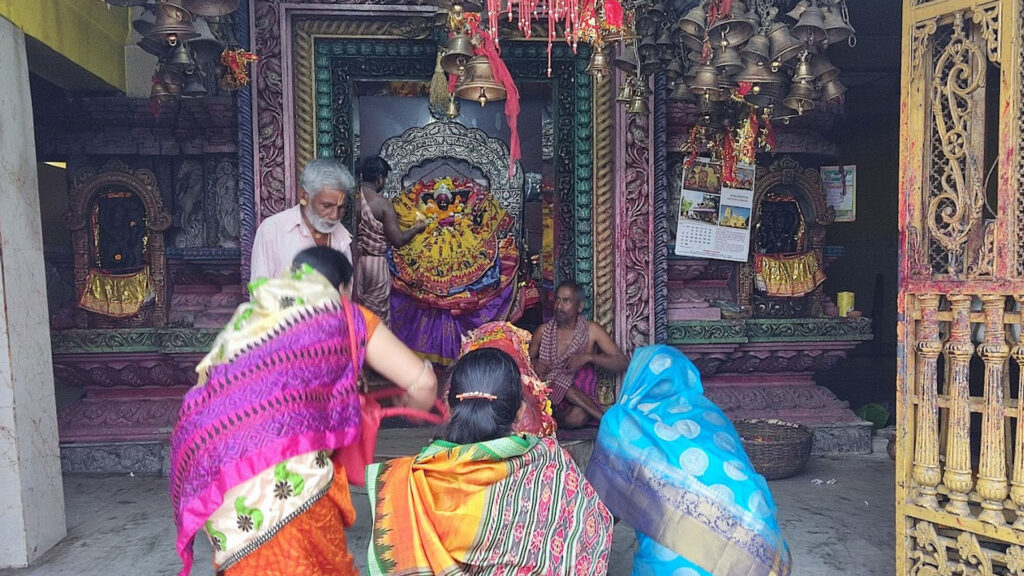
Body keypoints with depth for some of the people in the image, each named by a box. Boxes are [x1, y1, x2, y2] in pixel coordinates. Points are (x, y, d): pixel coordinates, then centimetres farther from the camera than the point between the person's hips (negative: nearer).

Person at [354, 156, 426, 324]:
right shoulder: (382, 204, -15)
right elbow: (398, 240, -15)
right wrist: (416, 228, 4)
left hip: (353, 260, 5)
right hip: (375, 263, -5)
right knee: (377, 317, 10)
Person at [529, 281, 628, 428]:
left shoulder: (591, 330, -2)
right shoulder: (543, 331, 3)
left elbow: (623, 363, -7)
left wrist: (589, 357, -21)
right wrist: (534, 364, -11)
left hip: (581, 395, -3)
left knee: (577, 417, -36)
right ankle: (604, 418, -16)